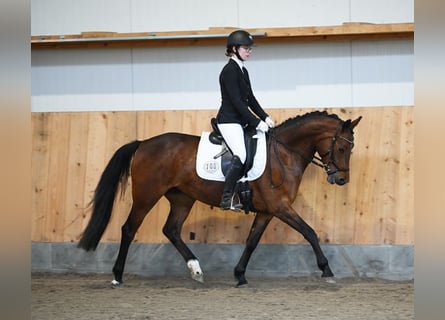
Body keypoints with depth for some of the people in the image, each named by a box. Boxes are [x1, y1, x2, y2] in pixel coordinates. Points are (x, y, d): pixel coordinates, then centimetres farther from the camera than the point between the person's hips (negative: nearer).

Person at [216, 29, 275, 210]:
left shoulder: (242, 71, 16)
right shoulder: (229, 70, -13)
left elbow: (250, 99, 19)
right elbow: (236, 101, -18)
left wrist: (265, 118, 7)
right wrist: (256, 123, -18)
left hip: (241, 121, 10)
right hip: (229, 121, -10)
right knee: (241, 155, -27)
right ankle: (227, 199, -29)